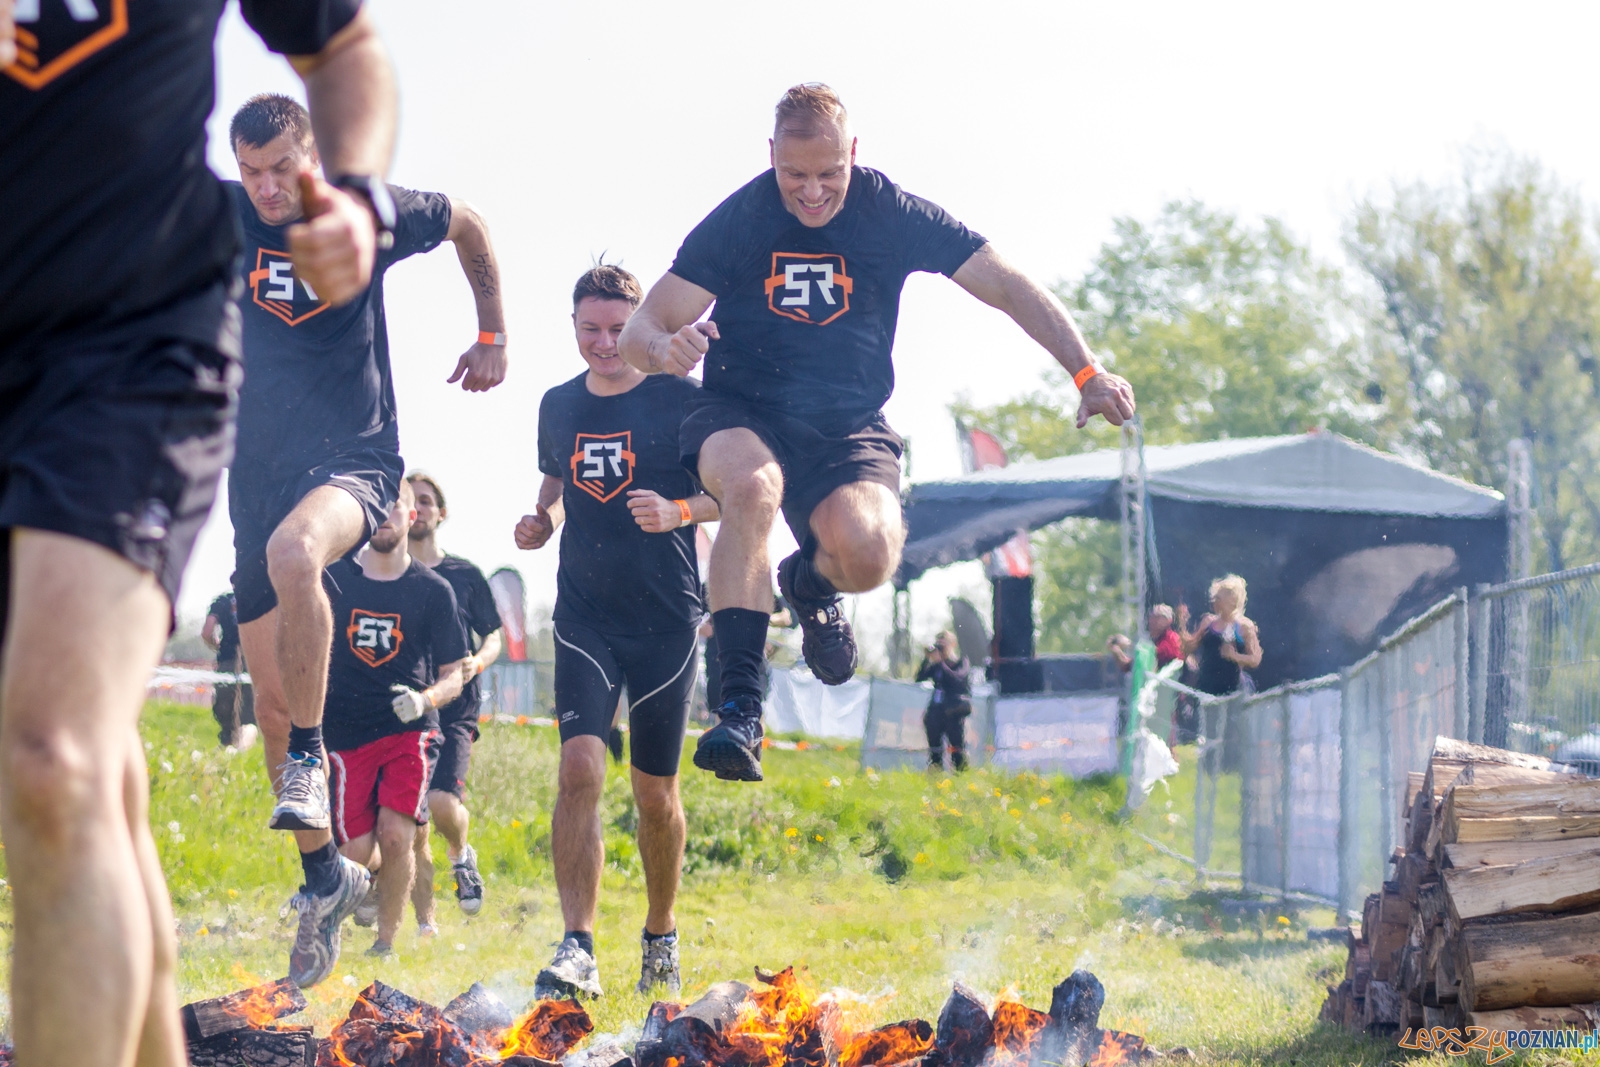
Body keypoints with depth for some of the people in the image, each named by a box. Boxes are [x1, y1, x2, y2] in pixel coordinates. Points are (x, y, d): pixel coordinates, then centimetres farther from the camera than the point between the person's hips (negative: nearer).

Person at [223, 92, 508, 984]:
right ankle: (323, 873, 20)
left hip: (355, 459, -3)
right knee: (272, 702, 4)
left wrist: (494, 336, 15)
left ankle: (310, 758, -24)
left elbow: (469, 225, 13)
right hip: (261, 470, 4)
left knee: (292, 551, -38)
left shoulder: (368, 210, -4)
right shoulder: (219, 217, -1)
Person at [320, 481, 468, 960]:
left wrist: (424, 699, -14)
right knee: (357, 852, -6)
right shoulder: (332, 578, 3)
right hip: (345, 732, 1)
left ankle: (386, 943, -2)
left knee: (396, 834, -20)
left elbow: (453, 676, 5)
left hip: (409, 728, -1)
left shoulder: (433, 590, 2)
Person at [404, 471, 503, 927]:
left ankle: (460, 854, 13)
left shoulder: (465, 574, 10)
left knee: (442, 803, -21)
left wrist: (477, 662, -7)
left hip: (455, 708, -1)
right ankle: (426, 924, 7)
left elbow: (493, 636, 14)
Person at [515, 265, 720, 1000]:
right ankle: (577, 949, -19)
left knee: (654, 790, 7)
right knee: (579, 766, -16)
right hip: (585, 615, 2)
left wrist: (677, 511, -21)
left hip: (666, 617, -2)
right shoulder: (558, 406, 8)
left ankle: (661, 937, 28)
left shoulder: (682, 402, -4)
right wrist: (541, 521, 3)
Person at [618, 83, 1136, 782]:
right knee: (754, 485, -38)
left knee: (869, 553, -30)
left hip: (847, 429, 1)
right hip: (741, 414, -1)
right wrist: (665, 347, -38)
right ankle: (739, 709, -36)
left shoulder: (892, 214, -7)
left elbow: (1010, 288, -4)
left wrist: (1087, 373, -15)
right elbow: (640, 329, -13)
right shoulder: (736, 221, -10)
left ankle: (810, 582, 11)